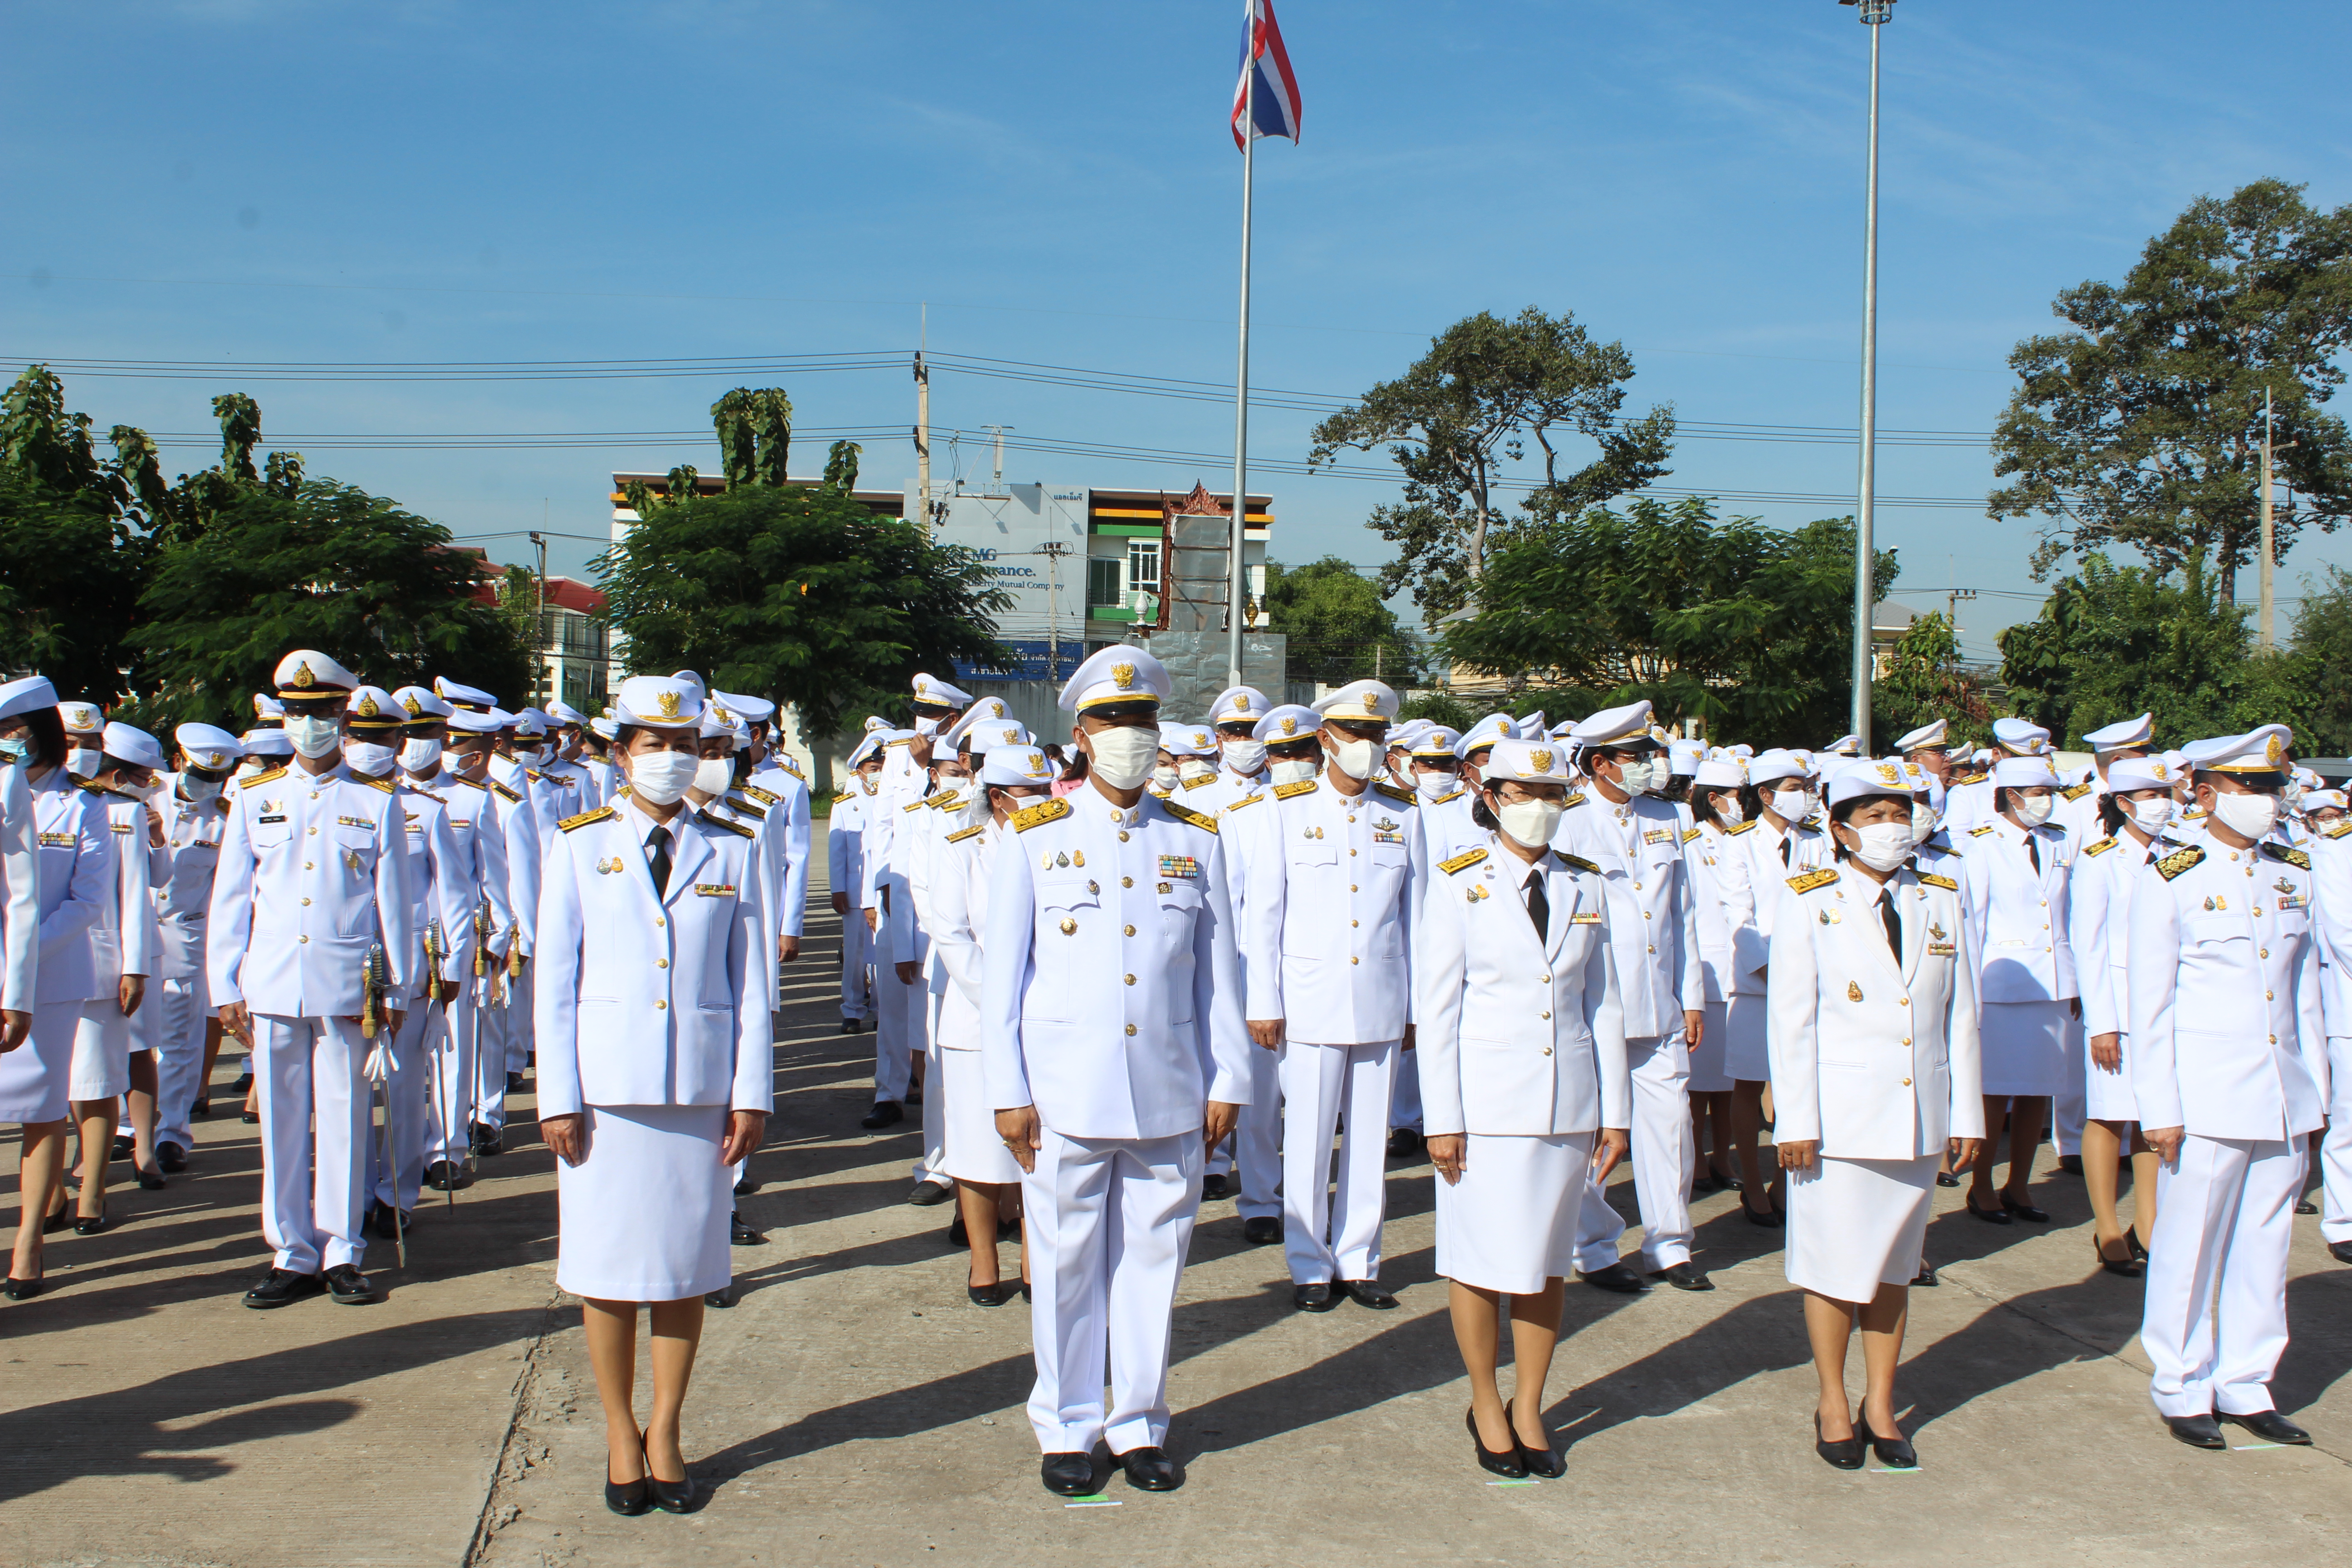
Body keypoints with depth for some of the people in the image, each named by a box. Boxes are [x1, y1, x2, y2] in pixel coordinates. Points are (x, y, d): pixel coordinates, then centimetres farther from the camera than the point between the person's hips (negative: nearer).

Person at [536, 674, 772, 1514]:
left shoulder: (733, 849, 7)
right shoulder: (579, 844, 4)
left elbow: (750, 979, 6)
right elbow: (555, 975, 3)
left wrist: (751, 1091, 0)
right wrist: (558, 1095, -3)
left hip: (702, 1082, 1)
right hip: (606, 1081, -1)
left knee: (687, 1259, 5)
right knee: (606, 1260, 4)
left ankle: (666, 1433, 18)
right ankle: (620, 1435, 18)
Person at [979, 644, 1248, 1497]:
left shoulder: (1196, 840, 8)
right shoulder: (1035, 837, 1)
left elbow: (1218, 972, 10)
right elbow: (1001, 974, 1)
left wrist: (1226, 1082, 6)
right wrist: (1008, 1093, -4)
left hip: (1170, 1097, 2)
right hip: (1065, 1096, -2)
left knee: (1154, 1260, 8)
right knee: (1067, 1266, 6)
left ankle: (1141, 1425, 23)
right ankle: (1068, 1430, 22)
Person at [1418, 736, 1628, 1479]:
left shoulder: (1585, 887, 7)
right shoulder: (1458, 883, -3)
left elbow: (1604, 1004, 9)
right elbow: (1438, 1007, -4)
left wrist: (1615, 1111, 6)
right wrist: (1441, 1119, -8)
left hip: (1569, 1100, 3)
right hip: (1486, 1101, -3)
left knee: (1547, 1261, 10)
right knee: (1482, 1260, 2)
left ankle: (1529, 1409, 24)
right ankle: (1486, 1407, 21)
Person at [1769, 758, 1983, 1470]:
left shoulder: (1941, 900, 7)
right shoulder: (1810, 902, -4)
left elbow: (1961, 1015, 9)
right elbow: (1791, 1017, -6)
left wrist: (1967, 1114, 7)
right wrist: (1796, 1121, -11)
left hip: (1919, 1115, 4)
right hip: (1839, 1110, -4)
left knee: (1894, 1264, 12)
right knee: (1835, 1263, 3)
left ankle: (1880, 1405, 25)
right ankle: (1833, 1405, 19)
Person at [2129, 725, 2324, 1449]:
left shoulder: (2293, 877, 10)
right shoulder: (2170, 883, -6)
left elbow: (2305, 989, 15)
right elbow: (2150, 1008, -6)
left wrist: (2315, 1086, 12)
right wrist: (2158, 1110, -9)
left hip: (2285, 1101, 5)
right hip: (2207, 1099, -5)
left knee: (2265, 1243, 10)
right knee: (2190, 1247, 3)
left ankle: (2247, 1385, 23)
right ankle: (2182, 1389, 17)